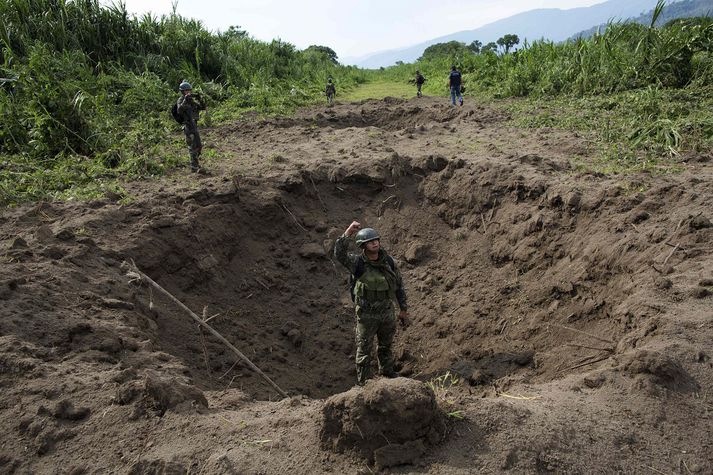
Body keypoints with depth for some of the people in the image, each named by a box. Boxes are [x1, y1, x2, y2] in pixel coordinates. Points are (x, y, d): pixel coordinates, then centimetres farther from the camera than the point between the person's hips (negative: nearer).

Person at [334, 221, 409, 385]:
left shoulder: (388, 260, -9)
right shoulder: (357, 262, -19)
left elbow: (399, 284, 1)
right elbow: (339, 254, -39)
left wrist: (404, 309, 5)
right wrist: (348, 232, -48)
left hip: (387, 311, 4)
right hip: (366, 314, -3)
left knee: (386, 345, 23)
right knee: (364, 350, 11)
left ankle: (388, 373, 47)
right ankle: (363, 383, 29)